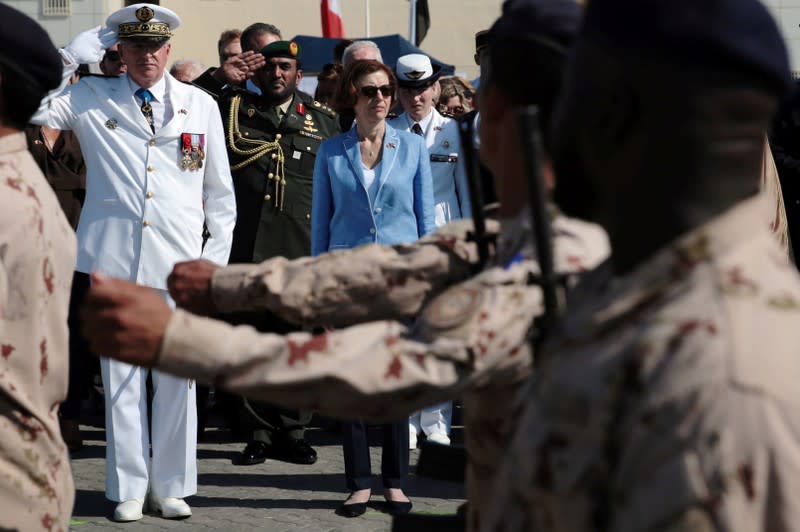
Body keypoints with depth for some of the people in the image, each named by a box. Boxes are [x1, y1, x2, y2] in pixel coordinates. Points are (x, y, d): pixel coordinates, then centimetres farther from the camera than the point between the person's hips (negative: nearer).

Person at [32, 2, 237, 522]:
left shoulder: (201, 106, 10)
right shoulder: (91, 98, 8)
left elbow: (221, 194, 12)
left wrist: (216, 260, 5)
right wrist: (73, 55, -4)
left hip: (179, 265, 1)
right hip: (114, 260, -1)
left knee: (178, 380, 4)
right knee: (121, 380, 3)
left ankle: (172, 487, 16)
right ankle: (129, 489, 13)